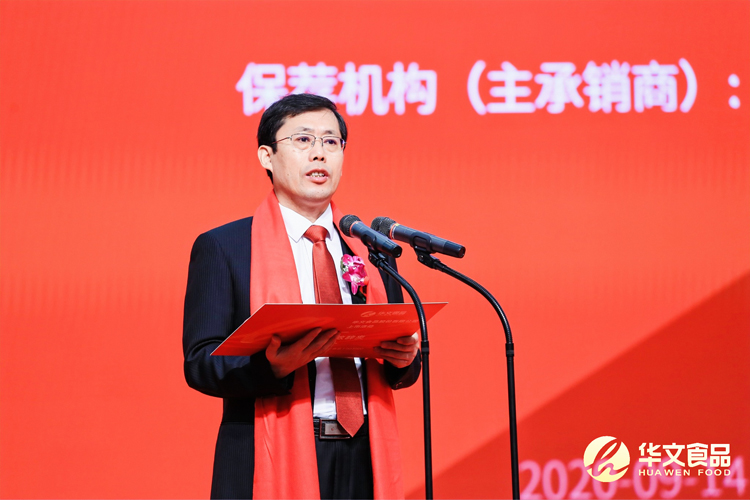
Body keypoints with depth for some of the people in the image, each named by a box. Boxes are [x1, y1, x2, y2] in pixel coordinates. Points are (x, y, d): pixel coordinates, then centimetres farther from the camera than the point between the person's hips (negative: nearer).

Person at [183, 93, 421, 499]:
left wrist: (405, 358, -7)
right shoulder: (222, 248, 2)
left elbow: (401, 369, 16)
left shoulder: (371, 250, 14)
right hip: (272, 466, -3)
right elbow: (199, 362, -6)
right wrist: (274, 365, -23)